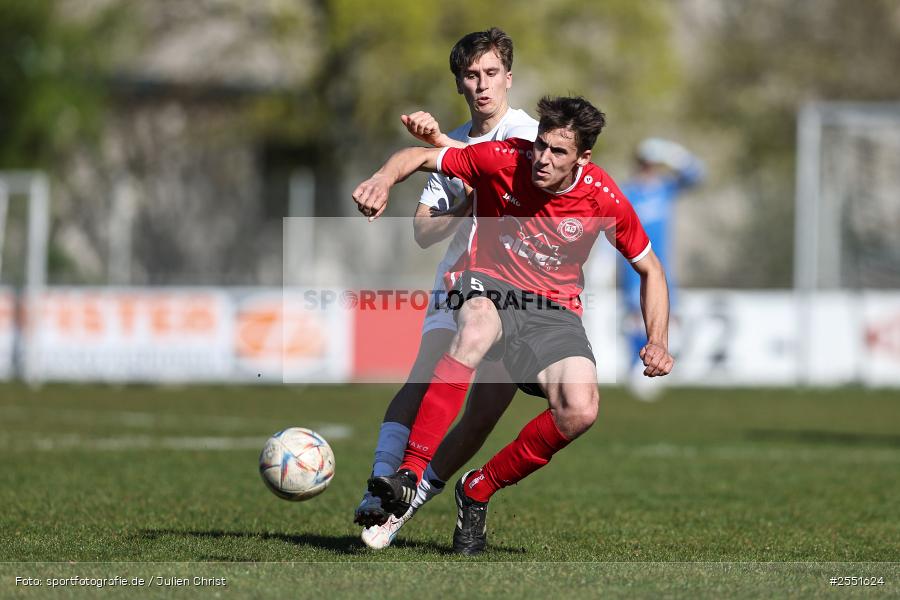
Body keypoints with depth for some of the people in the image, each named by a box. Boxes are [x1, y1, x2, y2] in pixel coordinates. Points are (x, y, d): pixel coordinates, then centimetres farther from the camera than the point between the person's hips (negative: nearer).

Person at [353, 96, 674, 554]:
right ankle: (409, 474, -45)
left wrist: (658, 344, -5)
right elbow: (419, 157, -3)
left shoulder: (605, 200, -8)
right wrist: (384, 180, -26)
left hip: (554, 311, 2)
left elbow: (649, 269, 7)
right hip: (488, 287, -1)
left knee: (580, 410, -27)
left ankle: (478, 490, -6)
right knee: (478, 328, -41)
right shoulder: (504, 159, -11)